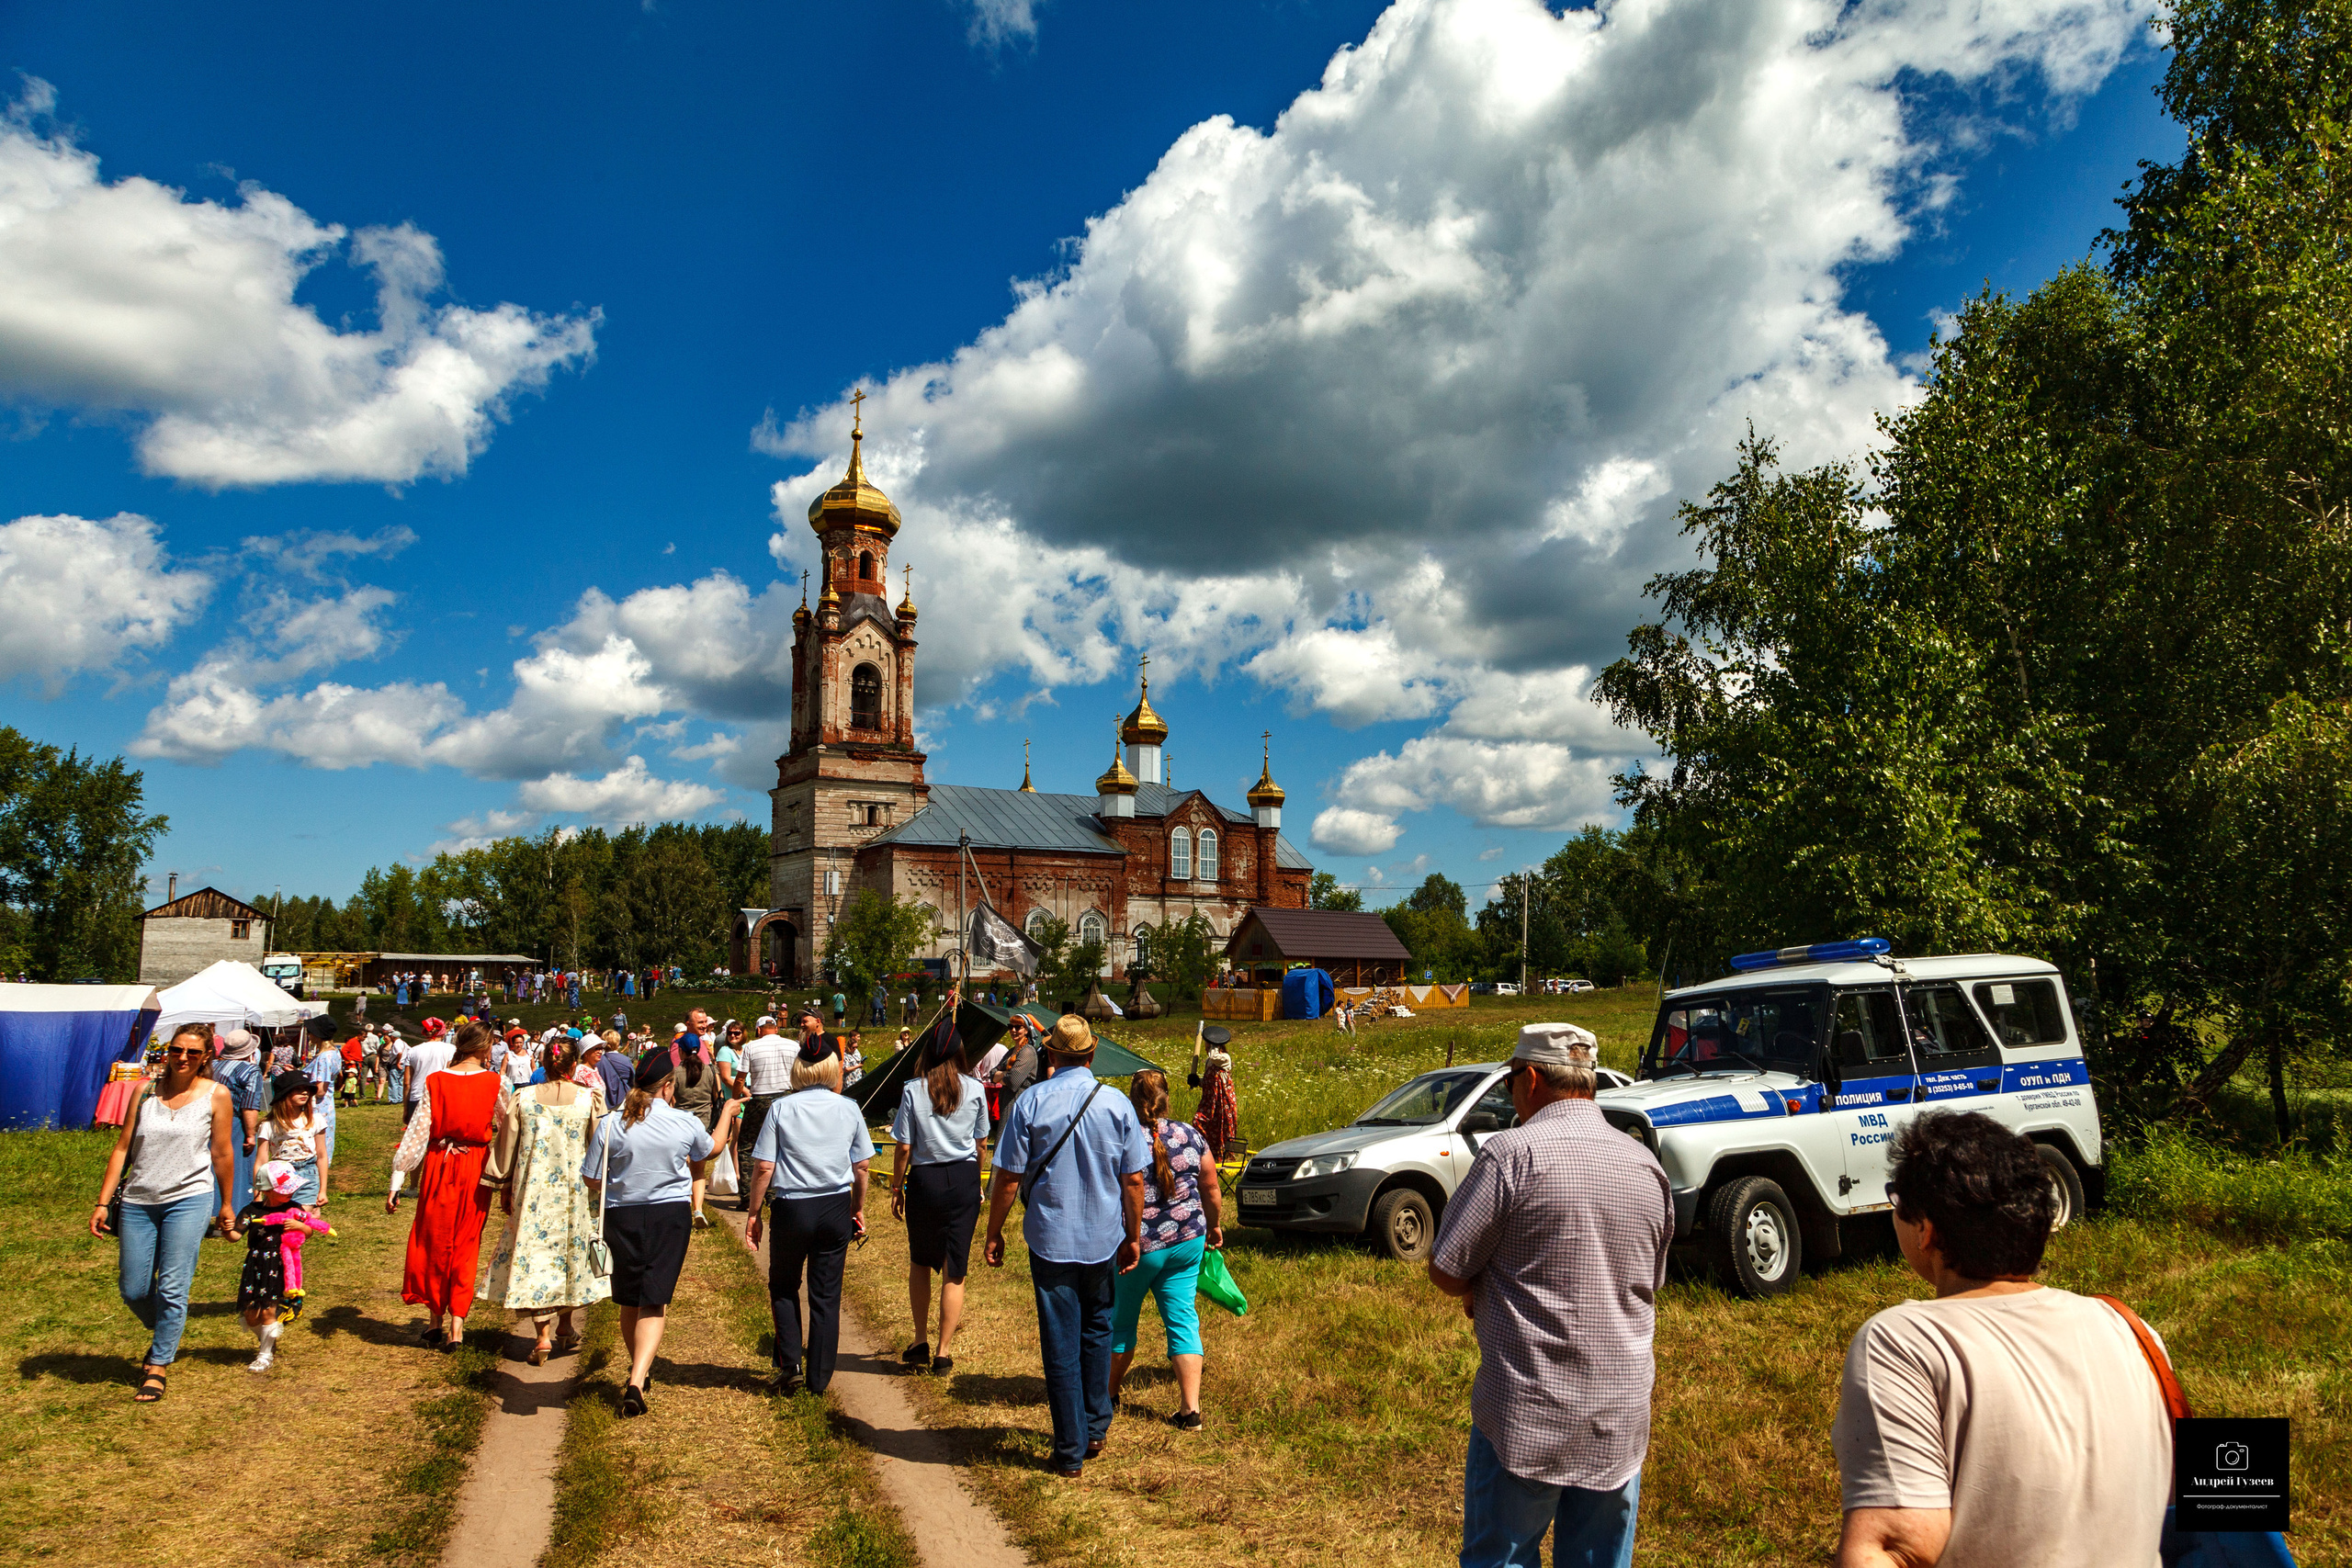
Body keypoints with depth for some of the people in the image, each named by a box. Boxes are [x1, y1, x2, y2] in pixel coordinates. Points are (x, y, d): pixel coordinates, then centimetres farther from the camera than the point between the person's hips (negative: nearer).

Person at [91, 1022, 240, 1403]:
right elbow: (122, 1148, 6)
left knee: (172, 1288, -5)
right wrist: (103, 1202, 2)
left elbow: (222, 1155, 4)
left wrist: (226, 1206, 10)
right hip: (138, 1202, 3)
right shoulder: (145, 1092, 5)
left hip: (188, 1200, -3)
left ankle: (159, 1365, 9)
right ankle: (165, 1336, 36)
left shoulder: (216, 1095, -1)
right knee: (133, 1291, 8)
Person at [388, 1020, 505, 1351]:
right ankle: (456, 1325, 5)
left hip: (439, 1163, 1)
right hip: (475, 1166, 0)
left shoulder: (435, 1081, -4)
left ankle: (436, 1320, 24)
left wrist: (396, 1181, -4)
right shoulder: (495, 1082, -6)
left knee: (433, 1239, 16)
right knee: (466, 1243, 9)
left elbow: (417, 1131, -6)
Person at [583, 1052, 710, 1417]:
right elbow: (709, 1150, 16)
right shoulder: (686, 1123, -7)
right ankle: (637, 1381, -15)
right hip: (671, 1214, -1)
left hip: (622, 1215, 1)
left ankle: (639, 1369, 38)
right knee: (653, 1303, 1)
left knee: (629, 1301, 19)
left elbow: (592, 1179, -4)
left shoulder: (611, 1123, -9)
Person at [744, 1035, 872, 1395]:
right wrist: (858, 1209, 17)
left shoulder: (782, 1109, -6)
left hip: (792, 1208, -2)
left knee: (783, 1286, 20)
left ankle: (790, 1363, 11)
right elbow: (862, 1165, 4)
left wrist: (754, 1213, 3)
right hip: (836, 1207, 2)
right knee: (827, 1294, 10)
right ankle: (819, 1378, 17)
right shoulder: (848, 1108, -1)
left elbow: (763, 1167, -7)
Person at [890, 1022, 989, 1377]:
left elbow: (904, 1148, -6)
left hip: (924, 1179, 0)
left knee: (919, 1263, 20)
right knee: (954, 1270, 6)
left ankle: (921, 1342, 23)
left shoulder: (913, 1090, -7)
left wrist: (896, 1187, 7)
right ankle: (943, 1353, 8)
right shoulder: (975, 1090, -3)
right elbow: (981, 1142, 8)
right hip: (964, 1179, 1)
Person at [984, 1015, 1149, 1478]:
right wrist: (1133, 1236, 9)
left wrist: (994, 1233, 5)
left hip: (1050, 1240, -2)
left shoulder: (1030, 1103, -9)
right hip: (1104, 1239, 2)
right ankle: (1096, 1429, 30)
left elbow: (1008, 1180, -7)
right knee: (1097, 1331, 22)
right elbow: (1133, 1181, -2)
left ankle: (1070, 1452, 14)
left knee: (1061, 1345, 6)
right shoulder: (1117, 1104, -5)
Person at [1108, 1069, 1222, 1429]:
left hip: (1136, 1245, -3)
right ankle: (1190, 1408, 4)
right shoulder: (1191, 1136, -2)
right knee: (1182, 1319, 9)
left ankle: (1109, 1392, 34)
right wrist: (1214, 1226, 24)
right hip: (1187, 1241, 3)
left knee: (1120, 1318, 17)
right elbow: (1211, 1190, 7)